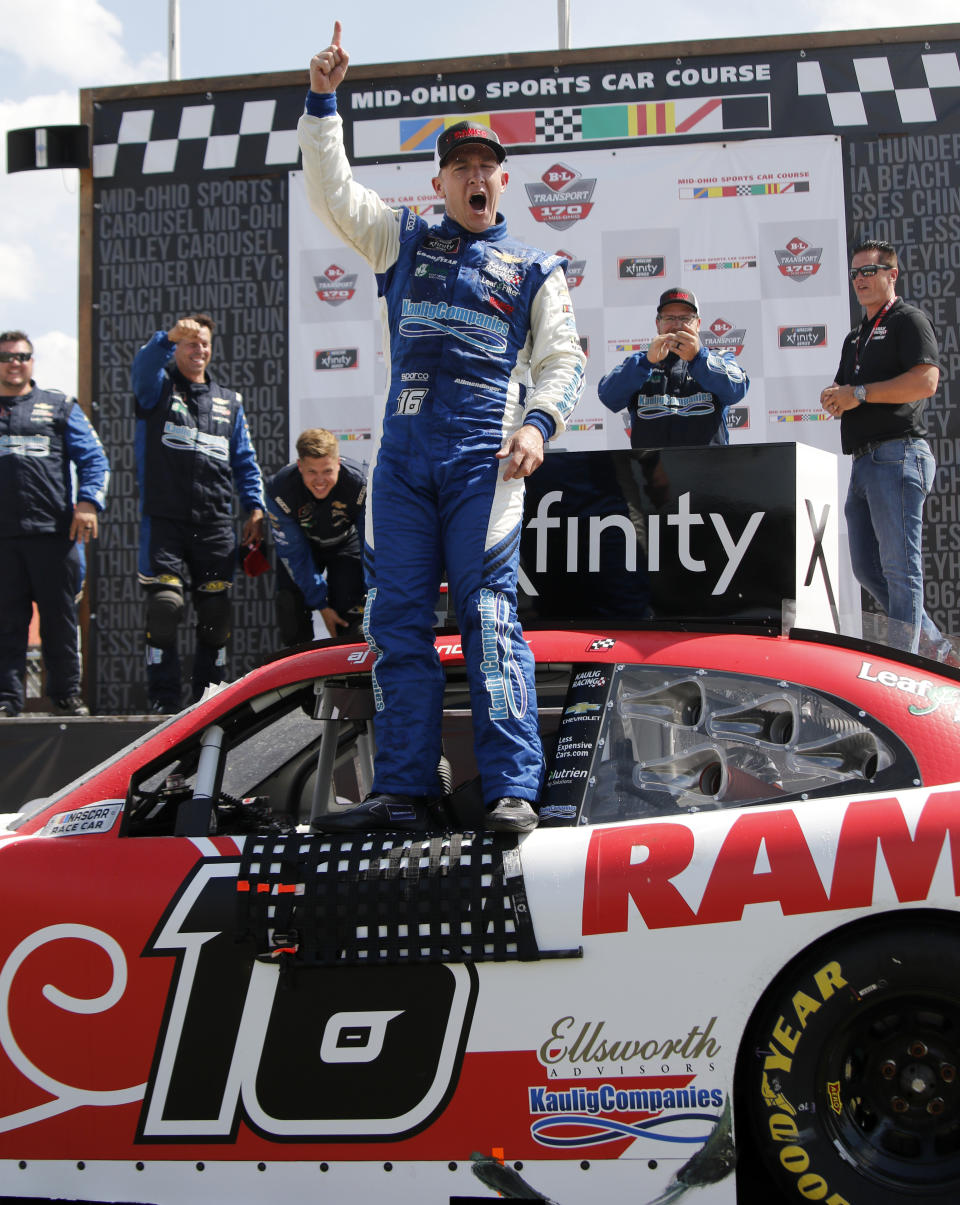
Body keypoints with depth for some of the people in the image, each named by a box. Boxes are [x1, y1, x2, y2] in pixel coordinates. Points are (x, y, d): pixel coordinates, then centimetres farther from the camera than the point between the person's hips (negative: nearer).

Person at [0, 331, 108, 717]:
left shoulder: (59, 406, 13)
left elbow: (93, 458, 8)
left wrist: (88, 502, -6)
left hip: (54, 530, -1)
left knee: (60, 619, 2)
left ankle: (66, 694, 11)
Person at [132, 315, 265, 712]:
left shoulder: (229, 401, 21)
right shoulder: (157, 389, 9)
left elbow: (244, 461, 20)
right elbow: (144, 364, -15)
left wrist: (255, 506, 8)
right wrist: (168, 337, -34)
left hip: (215, 524, 3)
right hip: (163, 519, -3)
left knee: (216, 615, 3)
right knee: (164, 607, -10)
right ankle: (163, 700, -3)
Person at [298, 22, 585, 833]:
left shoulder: (534, 269, 15)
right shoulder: (403, 240, 20)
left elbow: (563, 359, 8)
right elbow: (332, 191, 12)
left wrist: (539, 422, -10)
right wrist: (323, 102, 3)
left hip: (485, 460, -3)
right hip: (402, 454, 3)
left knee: (489, 615, -9)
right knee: (397, 620, 1)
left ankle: (512, 788, -7)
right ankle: (405, 789, 7)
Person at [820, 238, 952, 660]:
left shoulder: (908, 320, -1)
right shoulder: (855, 337, 26)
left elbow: (925, 381, -16)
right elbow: (841, 396, 29)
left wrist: (860, 393, -14)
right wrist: (833, 399, 5)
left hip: (897, 455, -9)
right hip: (864, 462, 10)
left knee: (900, 568, -10)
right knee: (868, 570, 9)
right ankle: (936, 650, 19)